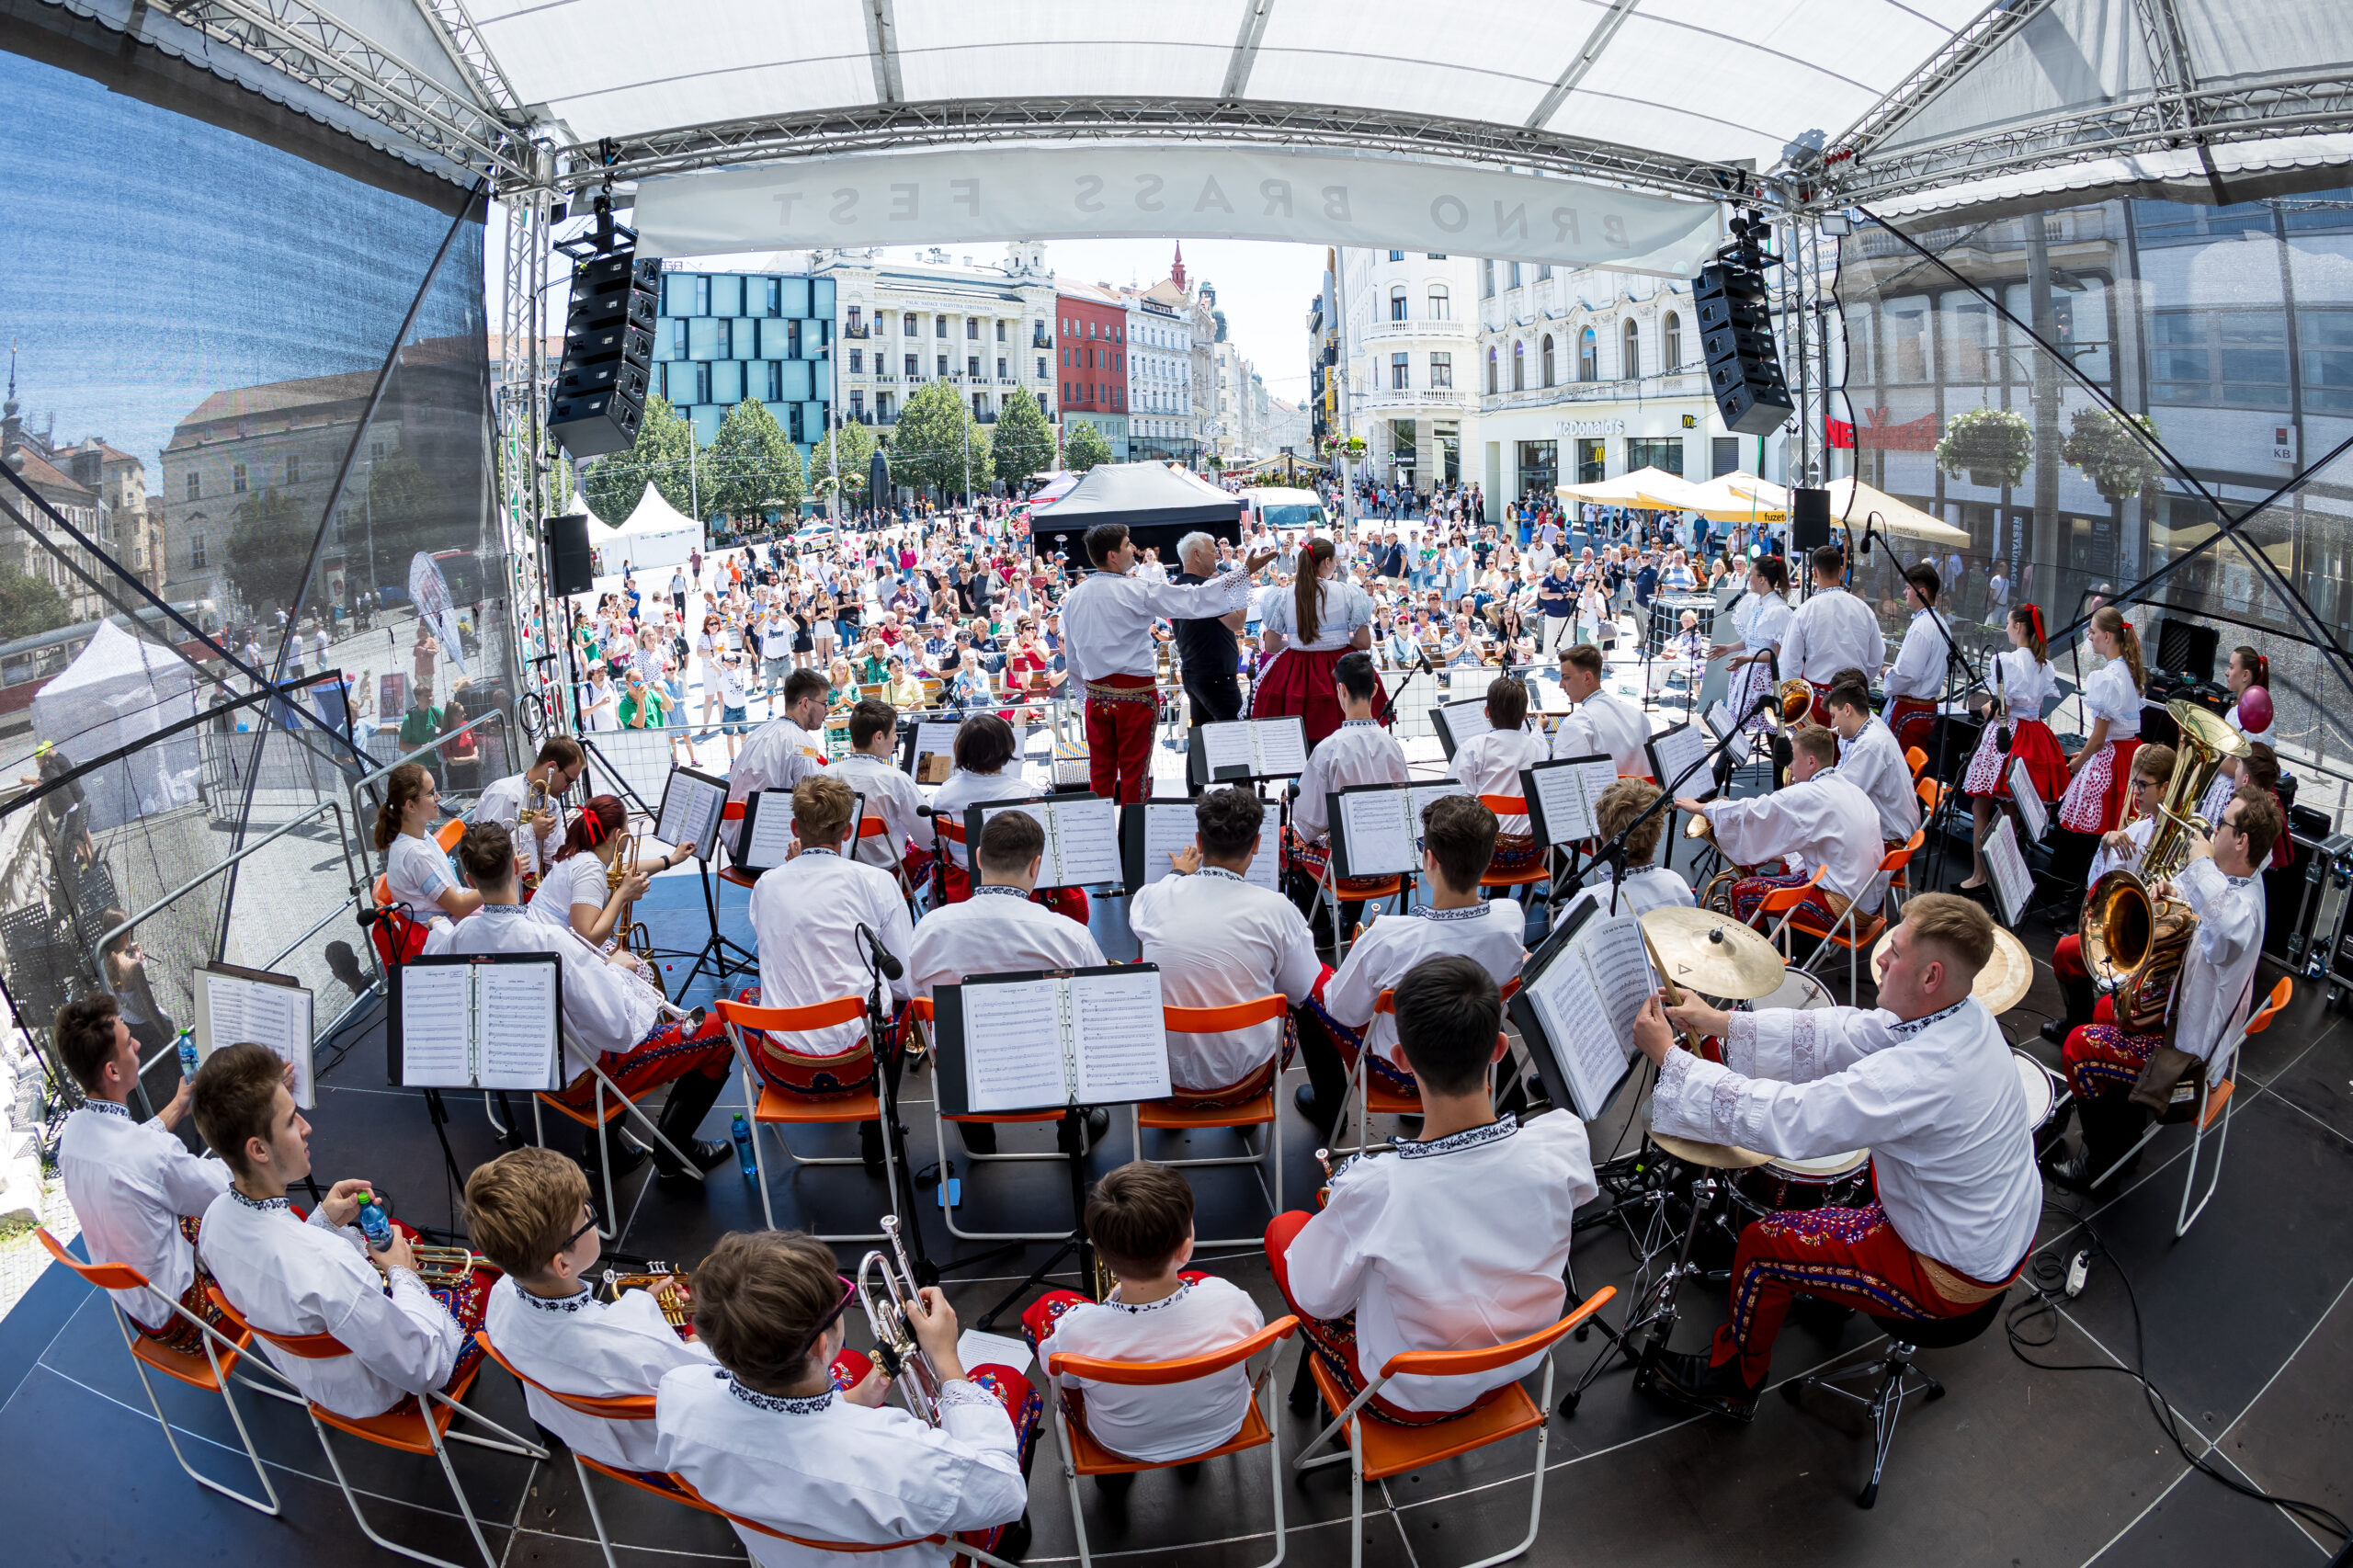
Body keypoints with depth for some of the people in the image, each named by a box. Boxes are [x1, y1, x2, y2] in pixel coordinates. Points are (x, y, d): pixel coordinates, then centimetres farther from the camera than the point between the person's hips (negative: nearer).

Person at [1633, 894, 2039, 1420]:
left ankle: (1732, 1382, 24)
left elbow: (1783, 1119, -36)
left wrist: (1668, 1054, -28)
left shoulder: (1919, 1074, -38)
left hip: (1954, 1277, -9)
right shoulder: (1966, 1016, -10)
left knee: (1763, 1243, -1)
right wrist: (1721, 1022, -6)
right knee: (1875, 1146, 29)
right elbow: (1844, 1032, -2)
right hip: (2010, 1227, 9)